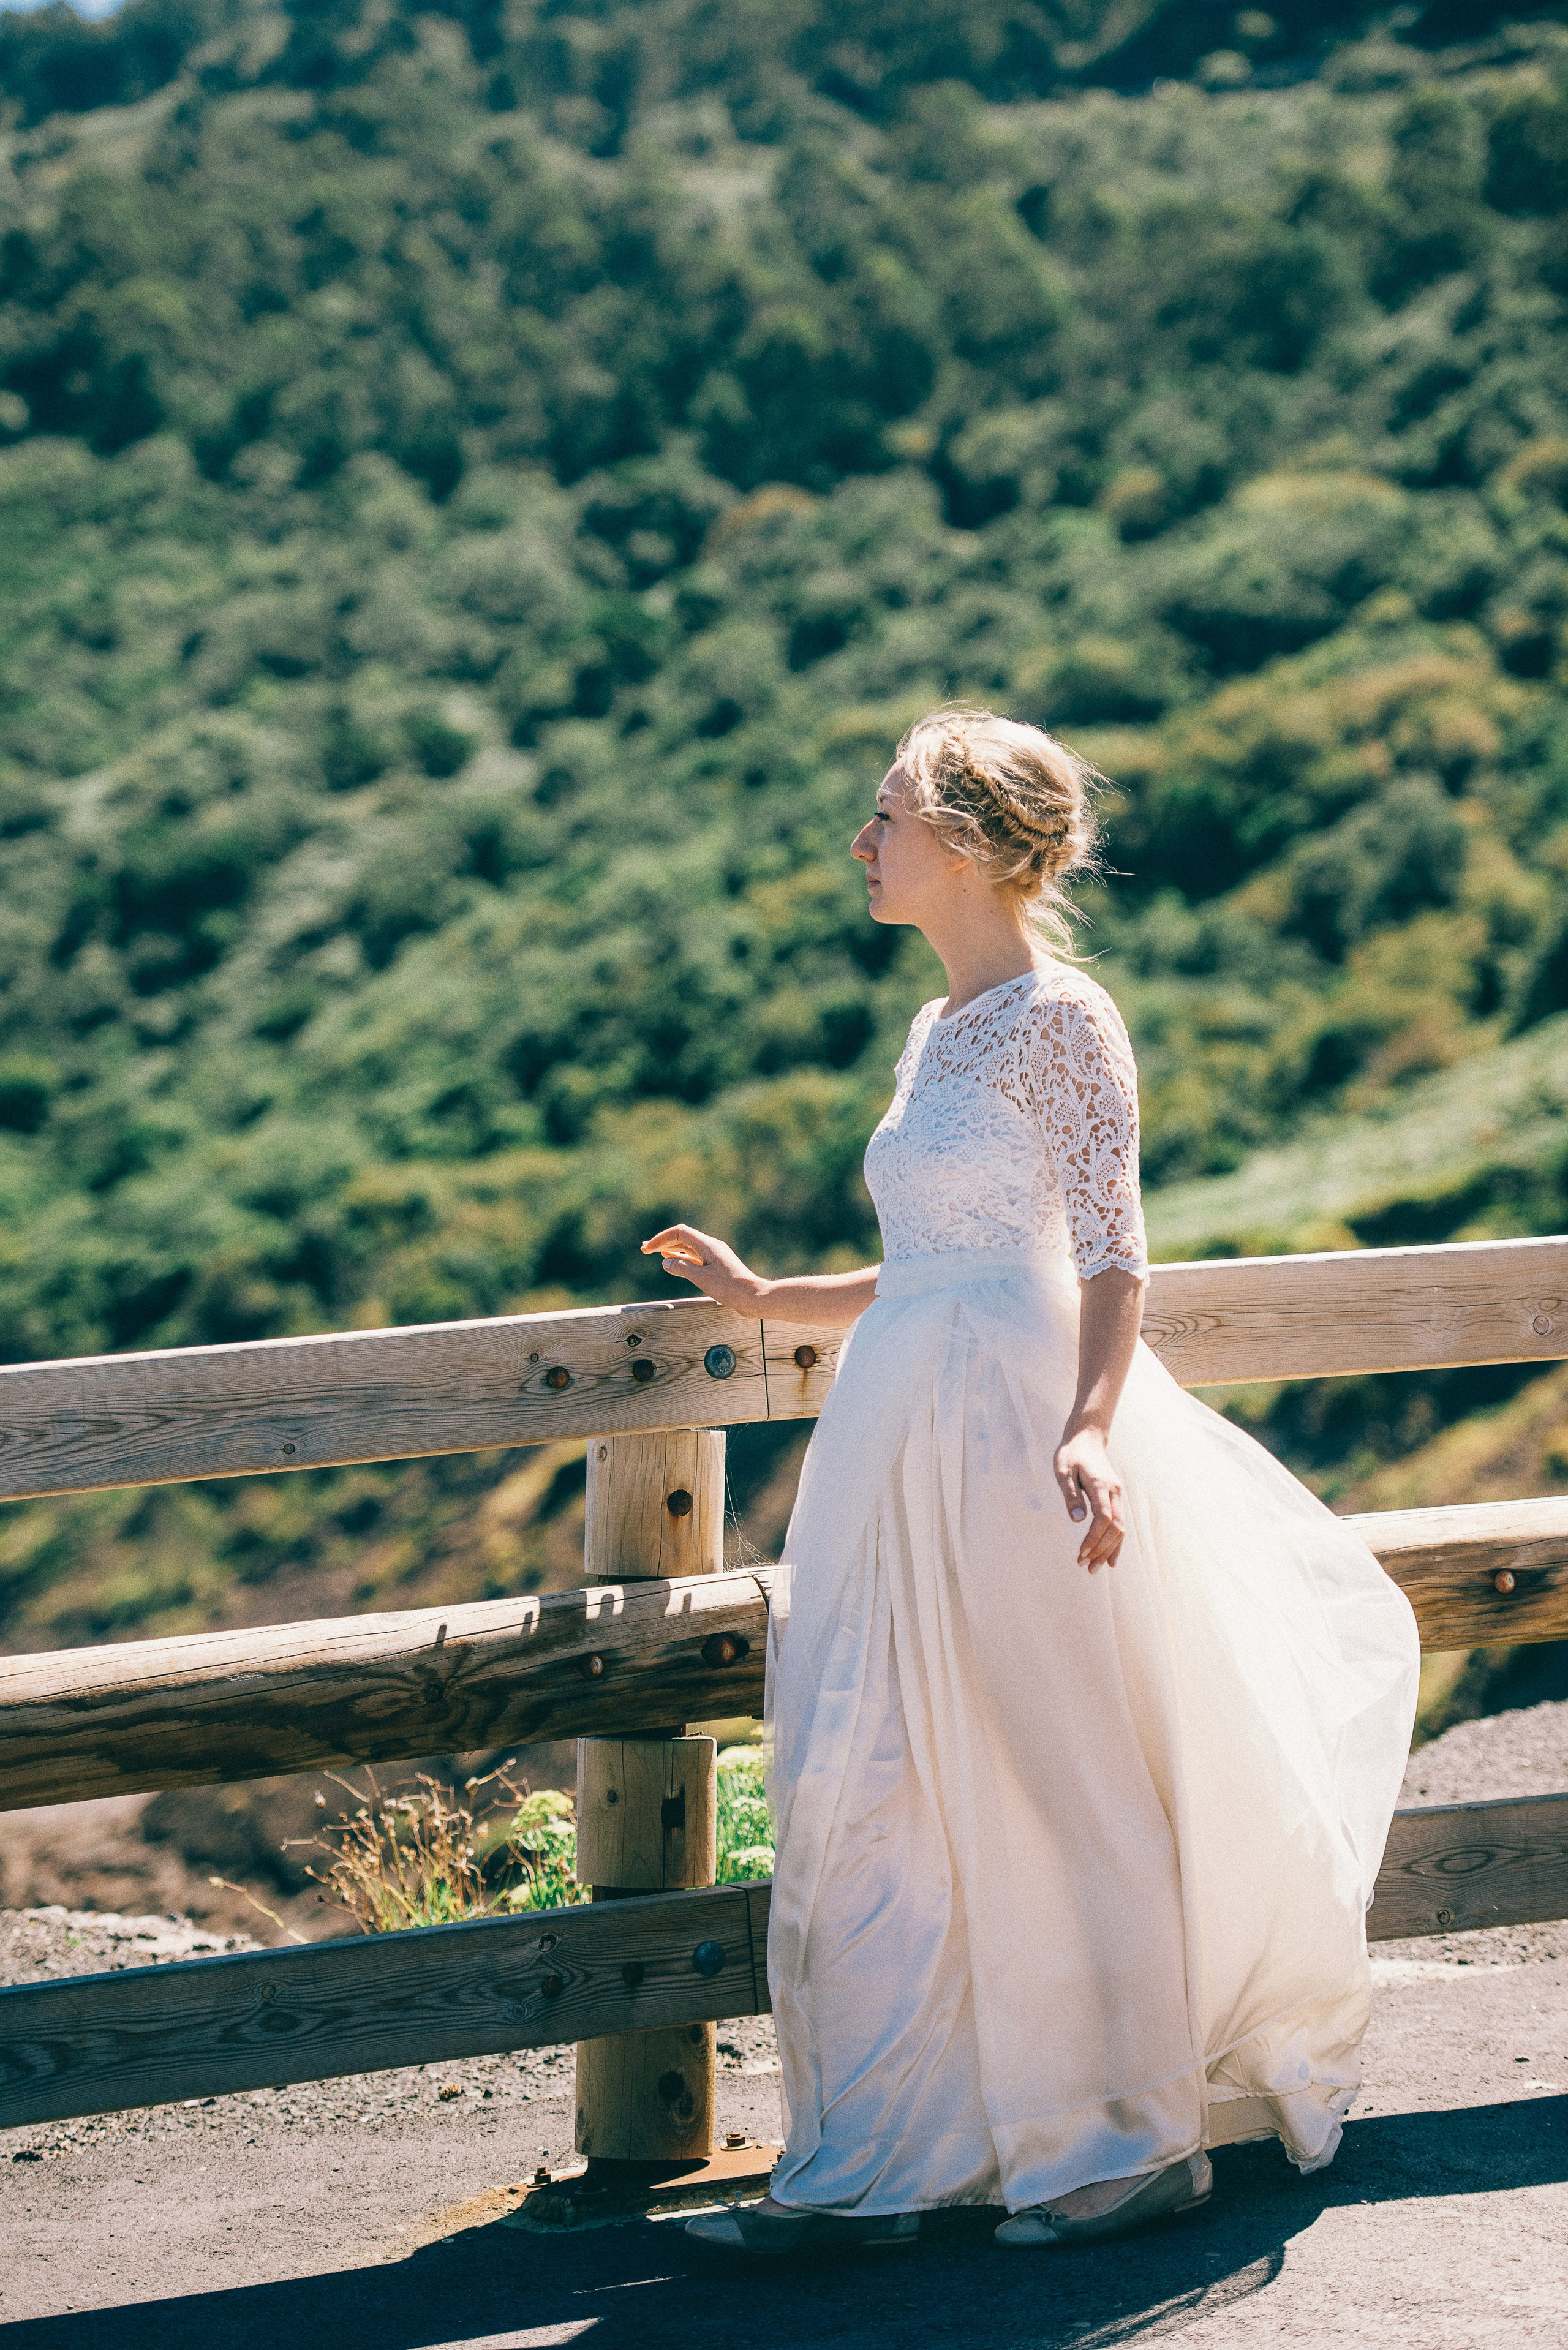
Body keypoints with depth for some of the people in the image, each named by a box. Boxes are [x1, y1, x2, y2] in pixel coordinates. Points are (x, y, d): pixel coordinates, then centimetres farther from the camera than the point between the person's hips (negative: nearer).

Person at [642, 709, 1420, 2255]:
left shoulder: (1061, 1020, -7)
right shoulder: (935, 1035, 16)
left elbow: (1112, 1257, -13)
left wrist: (1091, 1425, -27)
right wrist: (765, 1301, 32)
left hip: (1024, 1425, -8)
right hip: (907, 1434, 8)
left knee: (1055, 1790, -1)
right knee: (867, 1796, 4)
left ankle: (1135, 2139, 11)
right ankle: (872, 2164, 8)